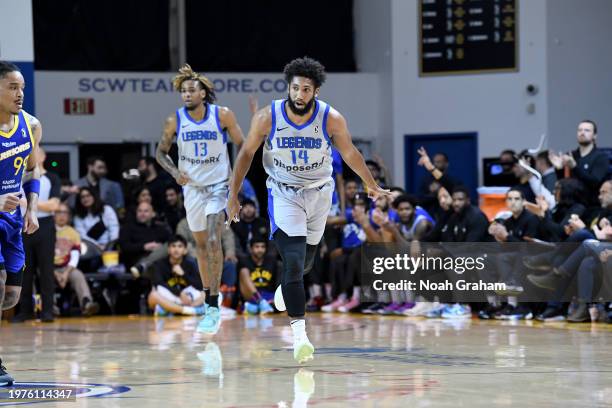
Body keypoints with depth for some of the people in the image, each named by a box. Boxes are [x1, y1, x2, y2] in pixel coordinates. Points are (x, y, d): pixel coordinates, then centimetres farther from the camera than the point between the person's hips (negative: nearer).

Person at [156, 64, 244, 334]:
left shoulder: (223, 115, -11)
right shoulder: (175, 121, -5)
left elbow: (242, 146, -1)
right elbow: (161, 152, 6)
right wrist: (175, 172, -12)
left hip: (219, 185, -3)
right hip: (192, 187, 3)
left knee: (213, 241, -18)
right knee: (201, 244, 13)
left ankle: (214, 307, -19)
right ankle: (208, 298, 28)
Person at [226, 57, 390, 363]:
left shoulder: (332, 119, -16)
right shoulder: (268, 117, -17)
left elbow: (349, 153, 2)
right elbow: (247, 153, -3)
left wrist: (371, 185, 14)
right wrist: (233, 195, -1)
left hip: (319, 194, 2)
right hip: (283, 194, -2)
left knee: (305, 261, 17)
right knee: (294, 263, -17)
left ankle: (286, 287, 53)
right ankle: (299, 333, -19)